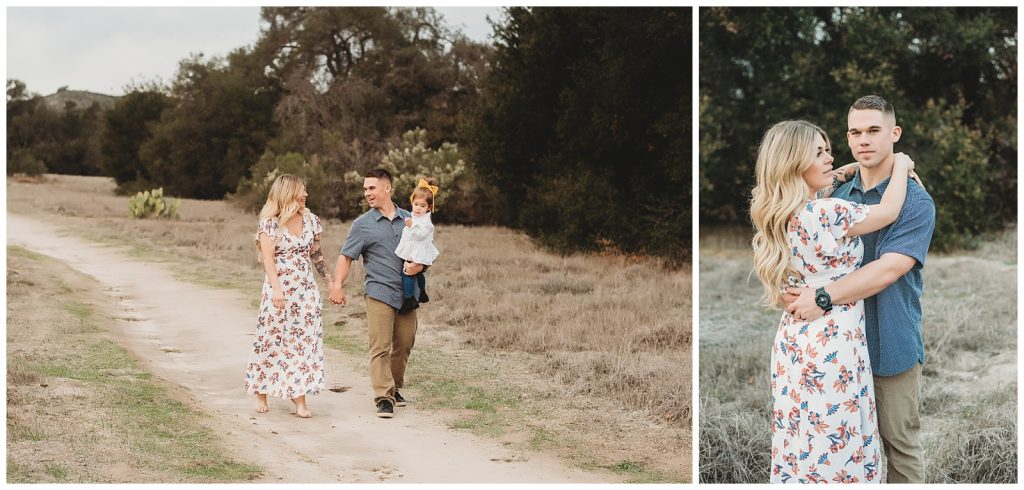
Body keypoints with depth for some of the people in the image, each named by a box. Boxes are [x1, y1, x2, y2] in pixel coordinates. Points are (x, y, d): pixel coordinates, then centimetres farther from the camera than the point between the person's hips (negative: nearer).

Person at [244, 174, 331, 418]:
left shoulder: (311, 220, 7)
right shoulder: (270, 223, -7)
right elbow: (268, 258, -14)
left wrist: (330, 281, 13)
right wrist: (276, 288, -24)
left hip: (306, 289, 4)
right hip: (279, 289, -4)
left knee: (306, 340, -1)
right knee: (271, 339, 4)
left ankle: (299, 396, 3)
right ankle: (261, 393, 18)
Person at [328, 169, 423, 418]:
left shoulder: (409, 219, 10)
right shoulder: (363, 224, 2)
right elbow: (346, 256, -1)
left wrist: (419, 264, -6)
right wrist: (338, 284, -14)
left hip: (407, 294, 3)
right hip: (379, 293, -3)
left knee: (404, 346, 10)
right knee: (380, 347, -9)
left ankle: (395, 387, 28)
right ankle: (384, 397, -8)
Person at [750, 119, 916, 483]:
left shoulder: (780, 215, 5)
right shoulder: (827, 213, -20)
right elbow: (888, 211, -7)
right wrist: (901, 166, 9)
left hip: (794, 341, 9)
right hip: (831, 347, -9)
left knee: (803, 445, 16)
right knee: (836, 452, 2)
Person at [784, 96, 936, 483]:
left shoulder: (915, 201, -10)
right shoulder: (838, 196, 8)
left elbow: (888, 270, -20)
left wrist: (823, 296, -26)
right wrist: (792, 289, -9)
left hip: (892, 345, -5)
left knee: (900, 443, 7)